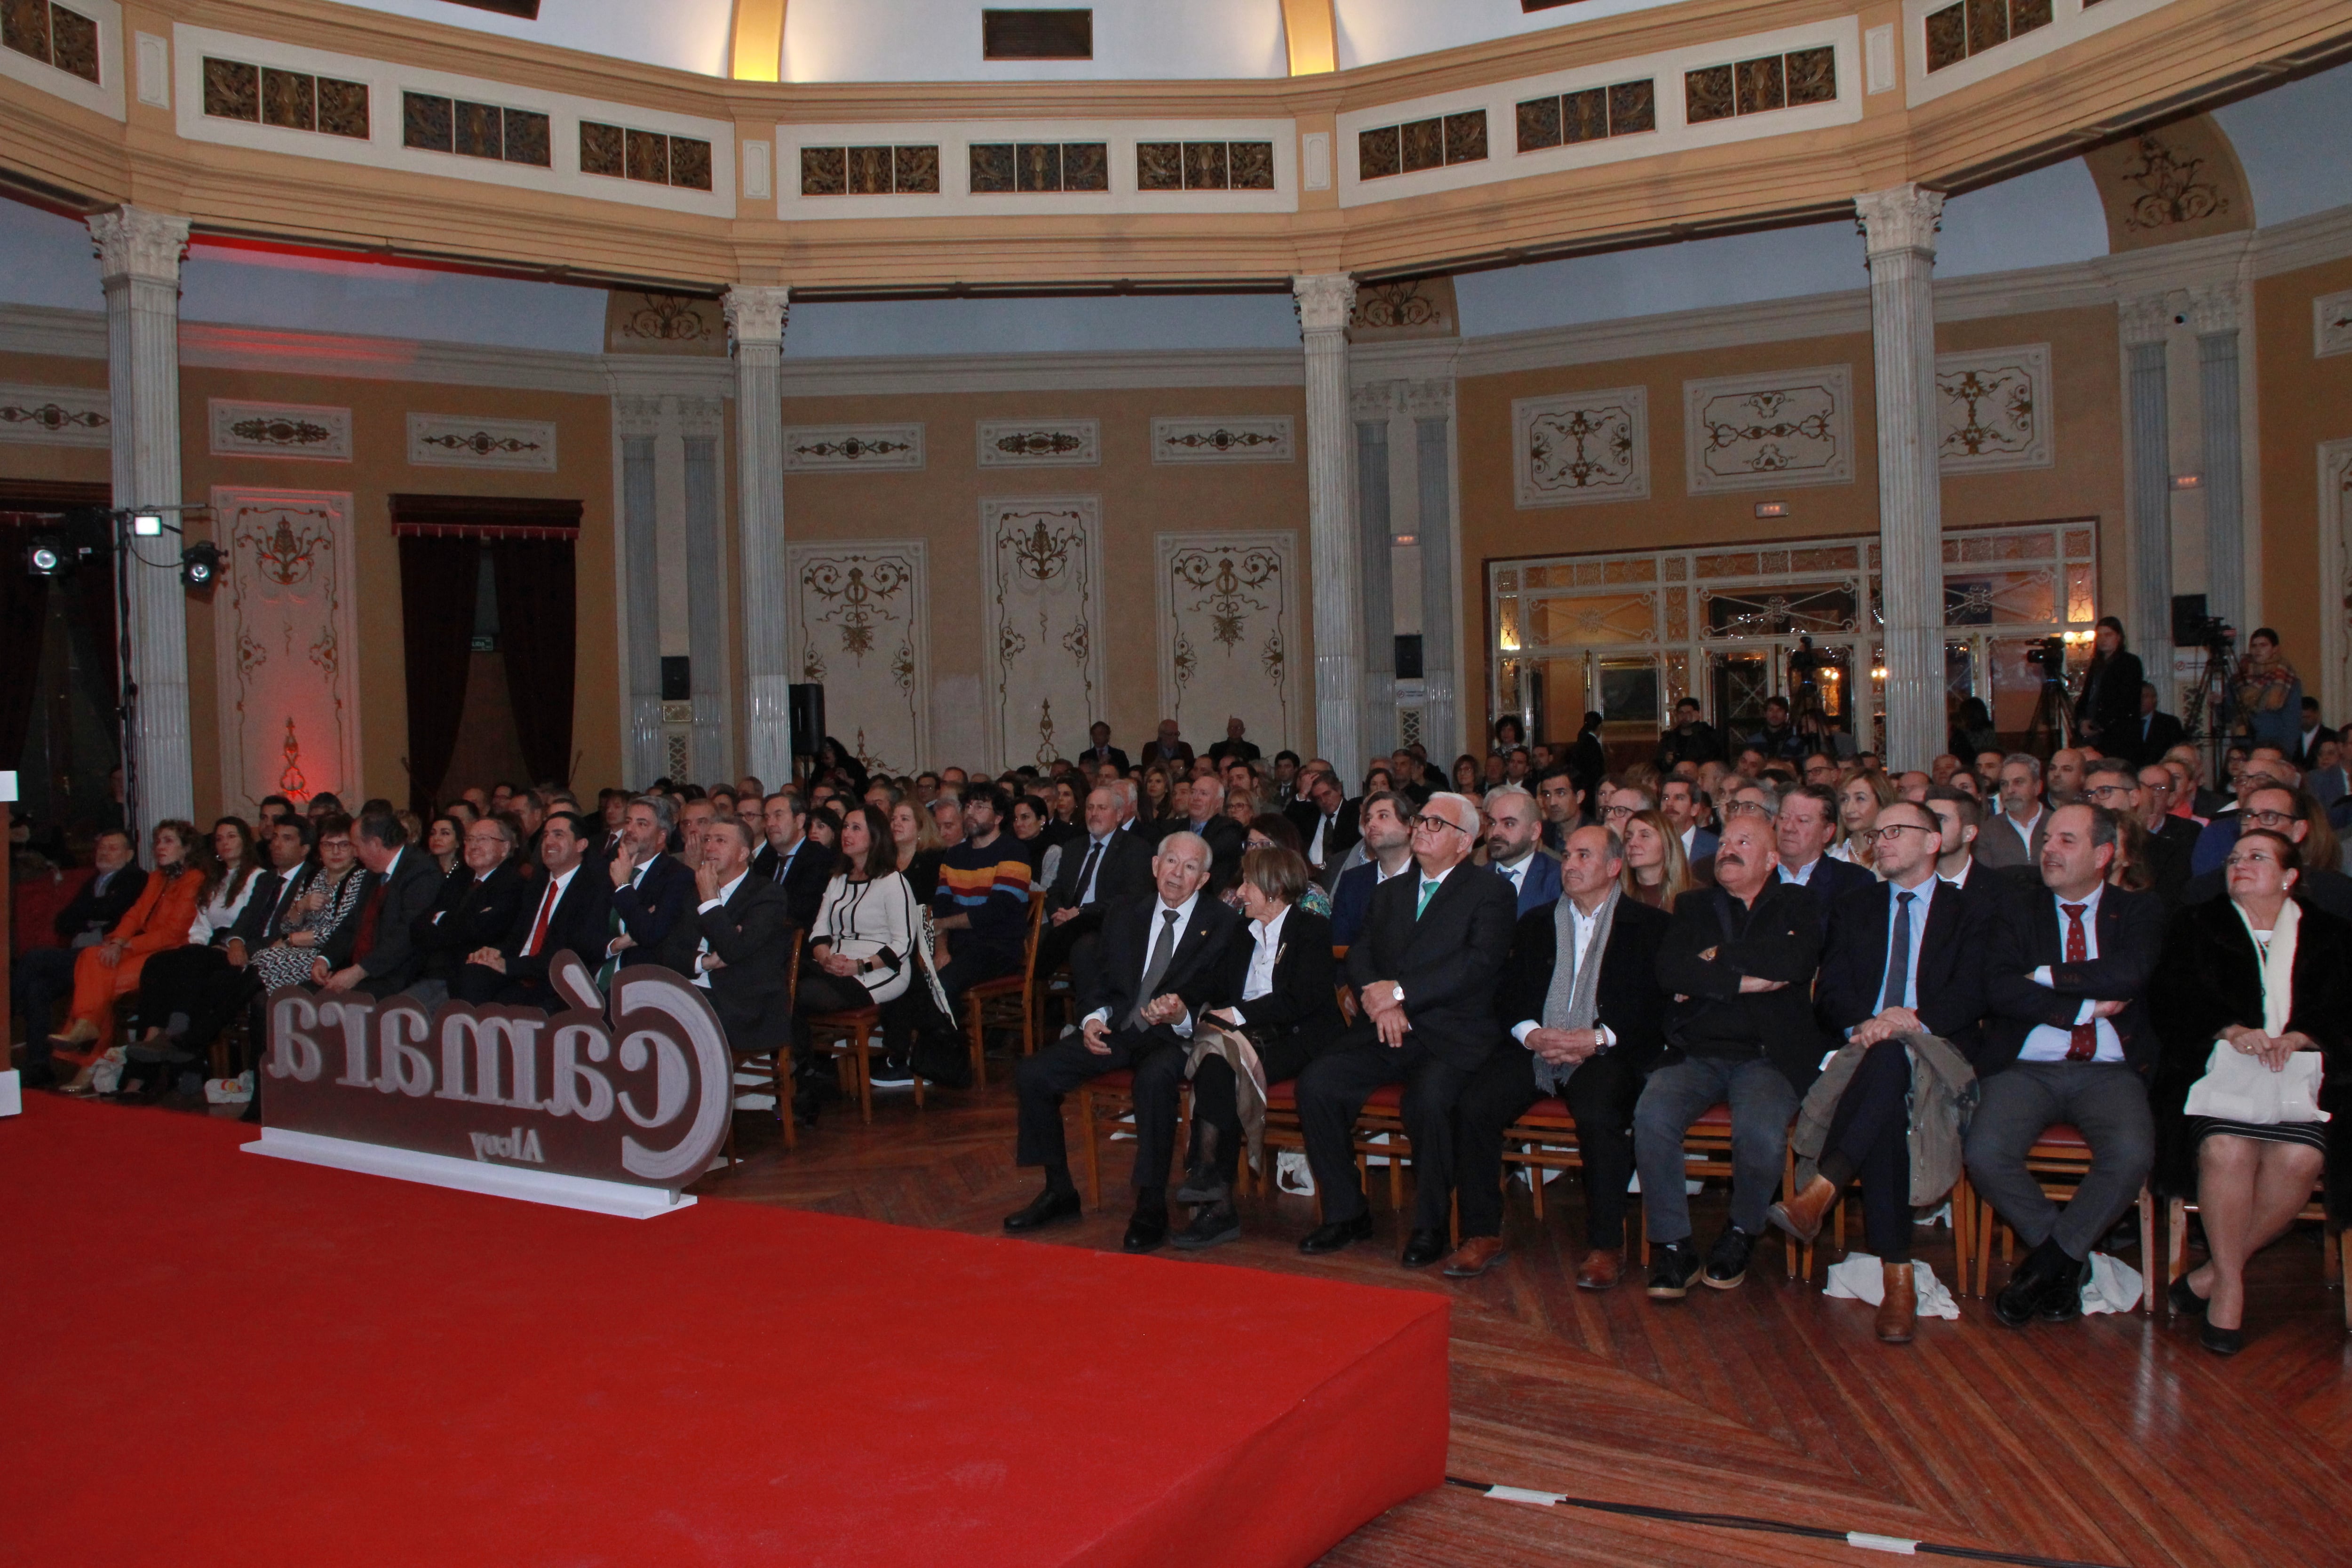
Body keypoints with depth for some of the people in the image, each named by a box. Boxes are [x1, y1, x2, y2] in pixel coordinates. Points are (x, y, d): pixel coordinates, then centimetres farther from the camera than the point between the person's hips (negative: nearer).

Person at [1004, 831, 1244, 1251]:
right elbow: (1098, 978, 17)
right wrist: (1094, 1018, -4)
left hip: (1176, 1038, -5)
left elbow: (1221, 1000, -6)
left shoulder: (1224, 925, -1)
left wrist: (1182, 1017, -26)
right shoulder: (1125, 914, 13)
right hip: (1119, 1029, 5)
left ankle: (1151, 1208, -25)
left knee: (1154, 1079, -39)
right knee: (1032, 1073, -12)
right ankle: (1059, 1192, 3)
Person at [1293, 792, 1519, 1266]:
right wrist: (1379, 1002, -9)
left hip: (1452, 1036, -5)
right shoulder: (1388, 892, 21)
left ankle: (1430, 1226, -12)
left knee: (1428, 1099, -34)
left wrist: (1400, 992, -15)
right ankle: (1345, 1213, -4)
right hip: (1385, 1032, 5)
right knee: (1316, 1084, -19)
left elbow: (1479, 962, -12)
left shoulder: (1492, 893, 2)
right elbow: (1358, 957, 13)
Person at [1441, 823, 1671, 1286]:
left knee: (1601, 1116, -34)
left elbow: (1656, 1005, -2)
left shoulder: (1650, 926, 9)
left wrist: (1598, 1038, -15)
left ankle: (1606, 1245, -17)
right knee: (1474, 1105, -22)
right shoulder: (1535, 924, 22)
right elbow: (1511, 995, 14)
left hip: (1608, 1053, -3)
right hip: (1536, 1046, 4)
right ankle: (1482, 1235, -11)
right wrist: (1533, 1035, -7)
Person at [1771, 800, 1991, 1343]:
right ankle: (1896, 1276, -41)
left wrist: (1912, 1020, -22)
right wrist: (1862, 1024, -14)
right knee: (1886, 1112, -36)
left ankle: (1817, 1193, -49)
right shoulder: (1853, 909, 24)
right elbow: (1831, 993, 10)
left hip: (1936, 1050, -1)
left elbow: (1970, 998, -2)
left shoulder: (1972, 914, 15)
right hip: (1862, 1050, 1)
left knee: (1891, 1057, -40)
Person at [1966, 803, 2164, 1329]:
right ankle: (2067, 1260, 1)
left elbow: (2128, 973, -11)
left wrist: (2048, 977, -3)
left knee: (2132, 1154, -32)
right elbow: (1998, 990, -4)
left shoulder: (2139, 911, 11)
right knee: (1985, 1156, -26)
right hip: (2027, 1068, 1)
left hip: (2109, 1070, -1)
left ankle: (2048, 1262, -8)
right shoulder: (2020, 915, 13)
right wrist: (2085, 1006, -9)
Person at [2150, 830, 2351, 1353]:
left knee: (2301, 1157, -30)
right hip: (2217, 1069, -1)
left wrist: (2299, 1037, -13)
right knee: (2225, 1148, -32)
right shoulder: (2196, 926, 18)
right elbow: (2171, 999, 4)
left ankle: (2216, 1272, -16)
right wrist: (2231, 1030, -14)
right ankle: (2229, 1284, -18)